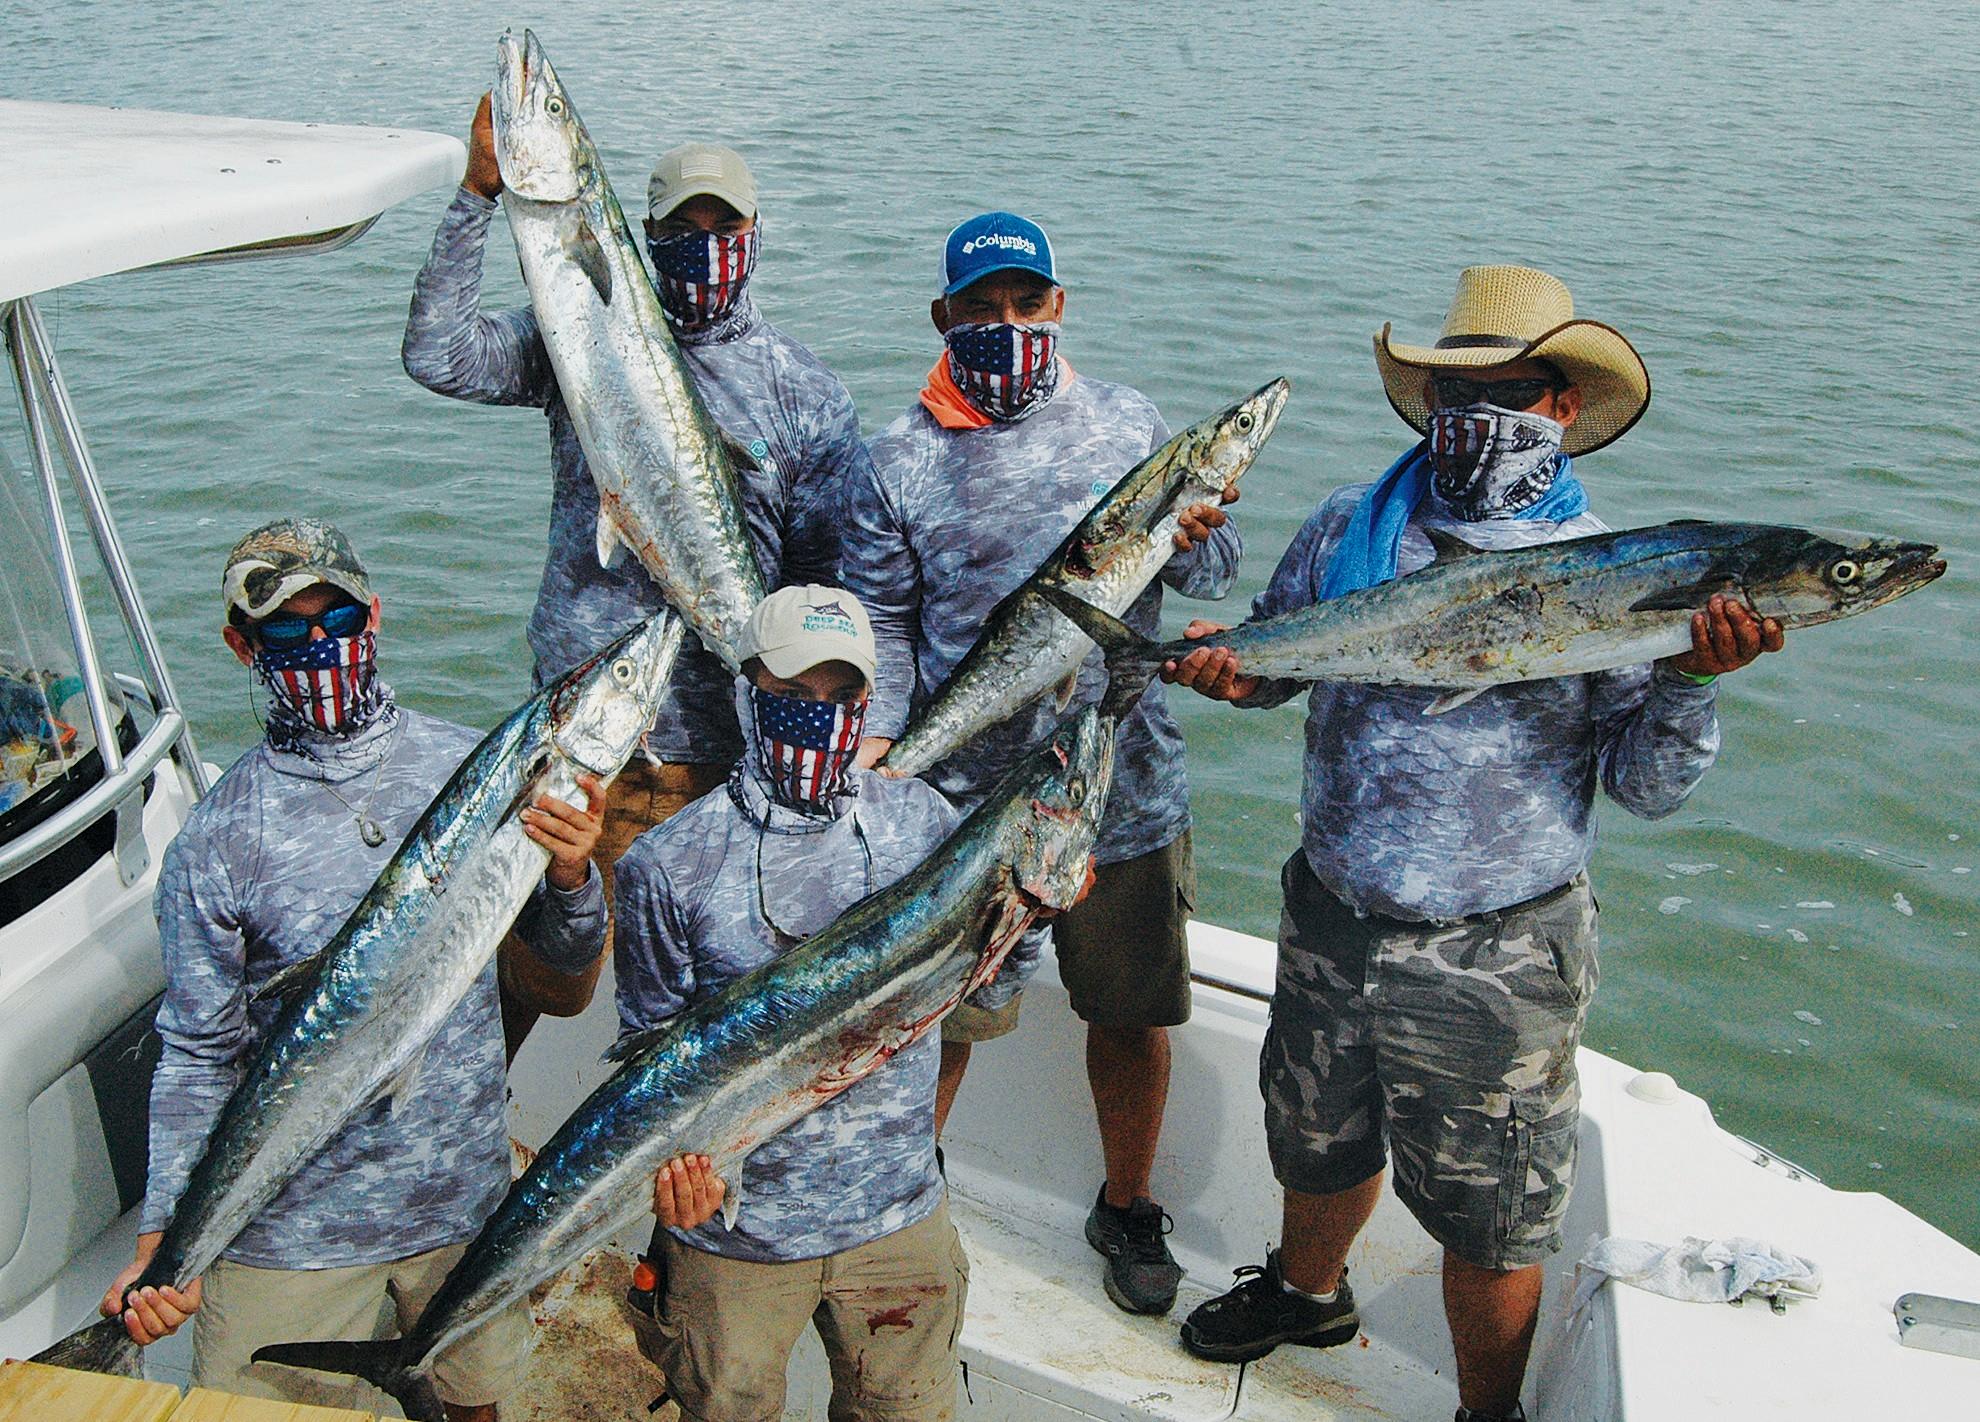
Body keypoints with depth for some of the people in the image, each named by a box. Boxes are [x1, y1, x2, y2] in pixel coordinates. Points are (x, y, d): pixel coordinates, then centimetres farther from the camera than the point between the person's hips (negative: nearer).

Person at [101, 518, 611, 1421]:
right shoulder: (217, 840, -10)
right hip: (290, 1225, -2)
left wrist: (572, 875, -19)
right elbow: (199, 1052, -4)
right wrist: (162, 1236, -12)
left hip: (466, 1195, 2)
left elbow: (567, 957, 1)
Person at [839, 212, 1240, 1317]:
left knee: (1132, 1014, 14)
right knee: (940, 1017, 12)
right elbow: (882, 625, 3)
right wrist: (876, 735, -13)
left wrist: (1197, 543, -18)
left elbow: (1218, 575, 5)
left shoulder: (1131, 425, 2)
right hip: (964, 799, -1)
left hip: (1126, 791, 2)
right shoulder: (901, 463, -3)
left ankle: (1128, 1209, 38)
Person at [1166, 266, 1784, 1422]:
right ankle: (1308, 1292, 57)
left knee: (1491, 1222, 10)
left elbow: (1646, 787, -11)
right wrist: (1228, 673, -11)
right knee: (1321, 1143, 26)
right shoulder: (1347, 531, 0)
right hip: (1332, 924, 4)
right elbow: (1270, 664, 11)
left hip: (1497, 957, -4)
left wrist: (1689, 678, -28)